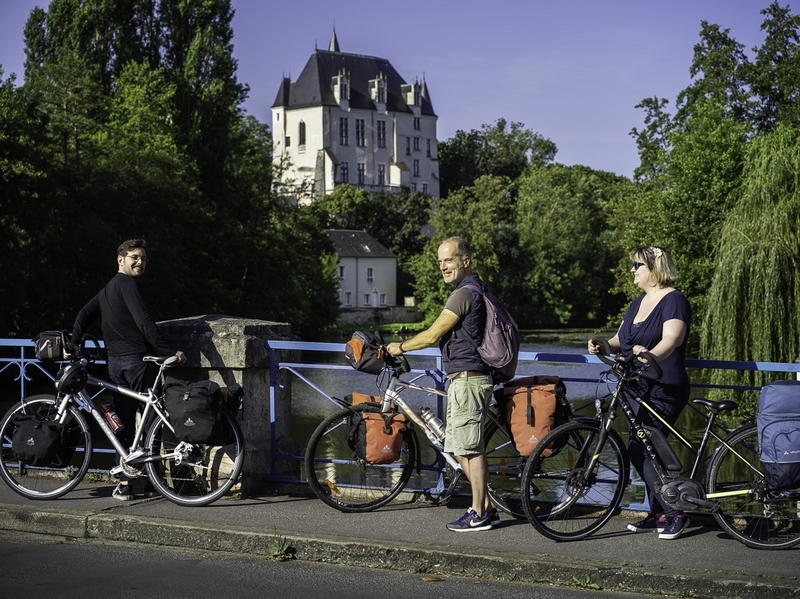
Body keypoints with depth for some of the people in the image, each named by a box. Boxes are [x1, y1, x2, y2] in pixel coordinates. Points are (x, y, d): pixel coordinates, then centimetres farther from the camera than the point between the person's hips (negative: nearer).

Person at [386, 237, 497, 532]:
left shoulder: (464, 294, -16)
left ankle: (479, 514, 2)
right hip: (463, 381, 11)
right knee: (461, 448, 14)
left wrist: (400, 347, 0)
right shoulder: (476, 290, 16)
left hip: (467, 380, -11)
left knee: (470, 448, -4)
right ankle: (485, 506, 19)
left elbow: (433, 335, -14)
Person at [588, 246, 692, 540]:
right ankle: (658, 514, 21)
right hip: (637, 388, 9)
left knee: (640, 449, -14)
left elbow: (673, 338, -27)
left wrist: (651, 354, -46)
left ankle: (675, 514, -5)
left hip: (663, 390, -9)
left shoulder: (673, 300, -10)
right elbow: (621, 339, 15)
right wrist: (604, 345, -8)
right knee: (645, 451, 10)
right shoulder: (638, 303, 16)